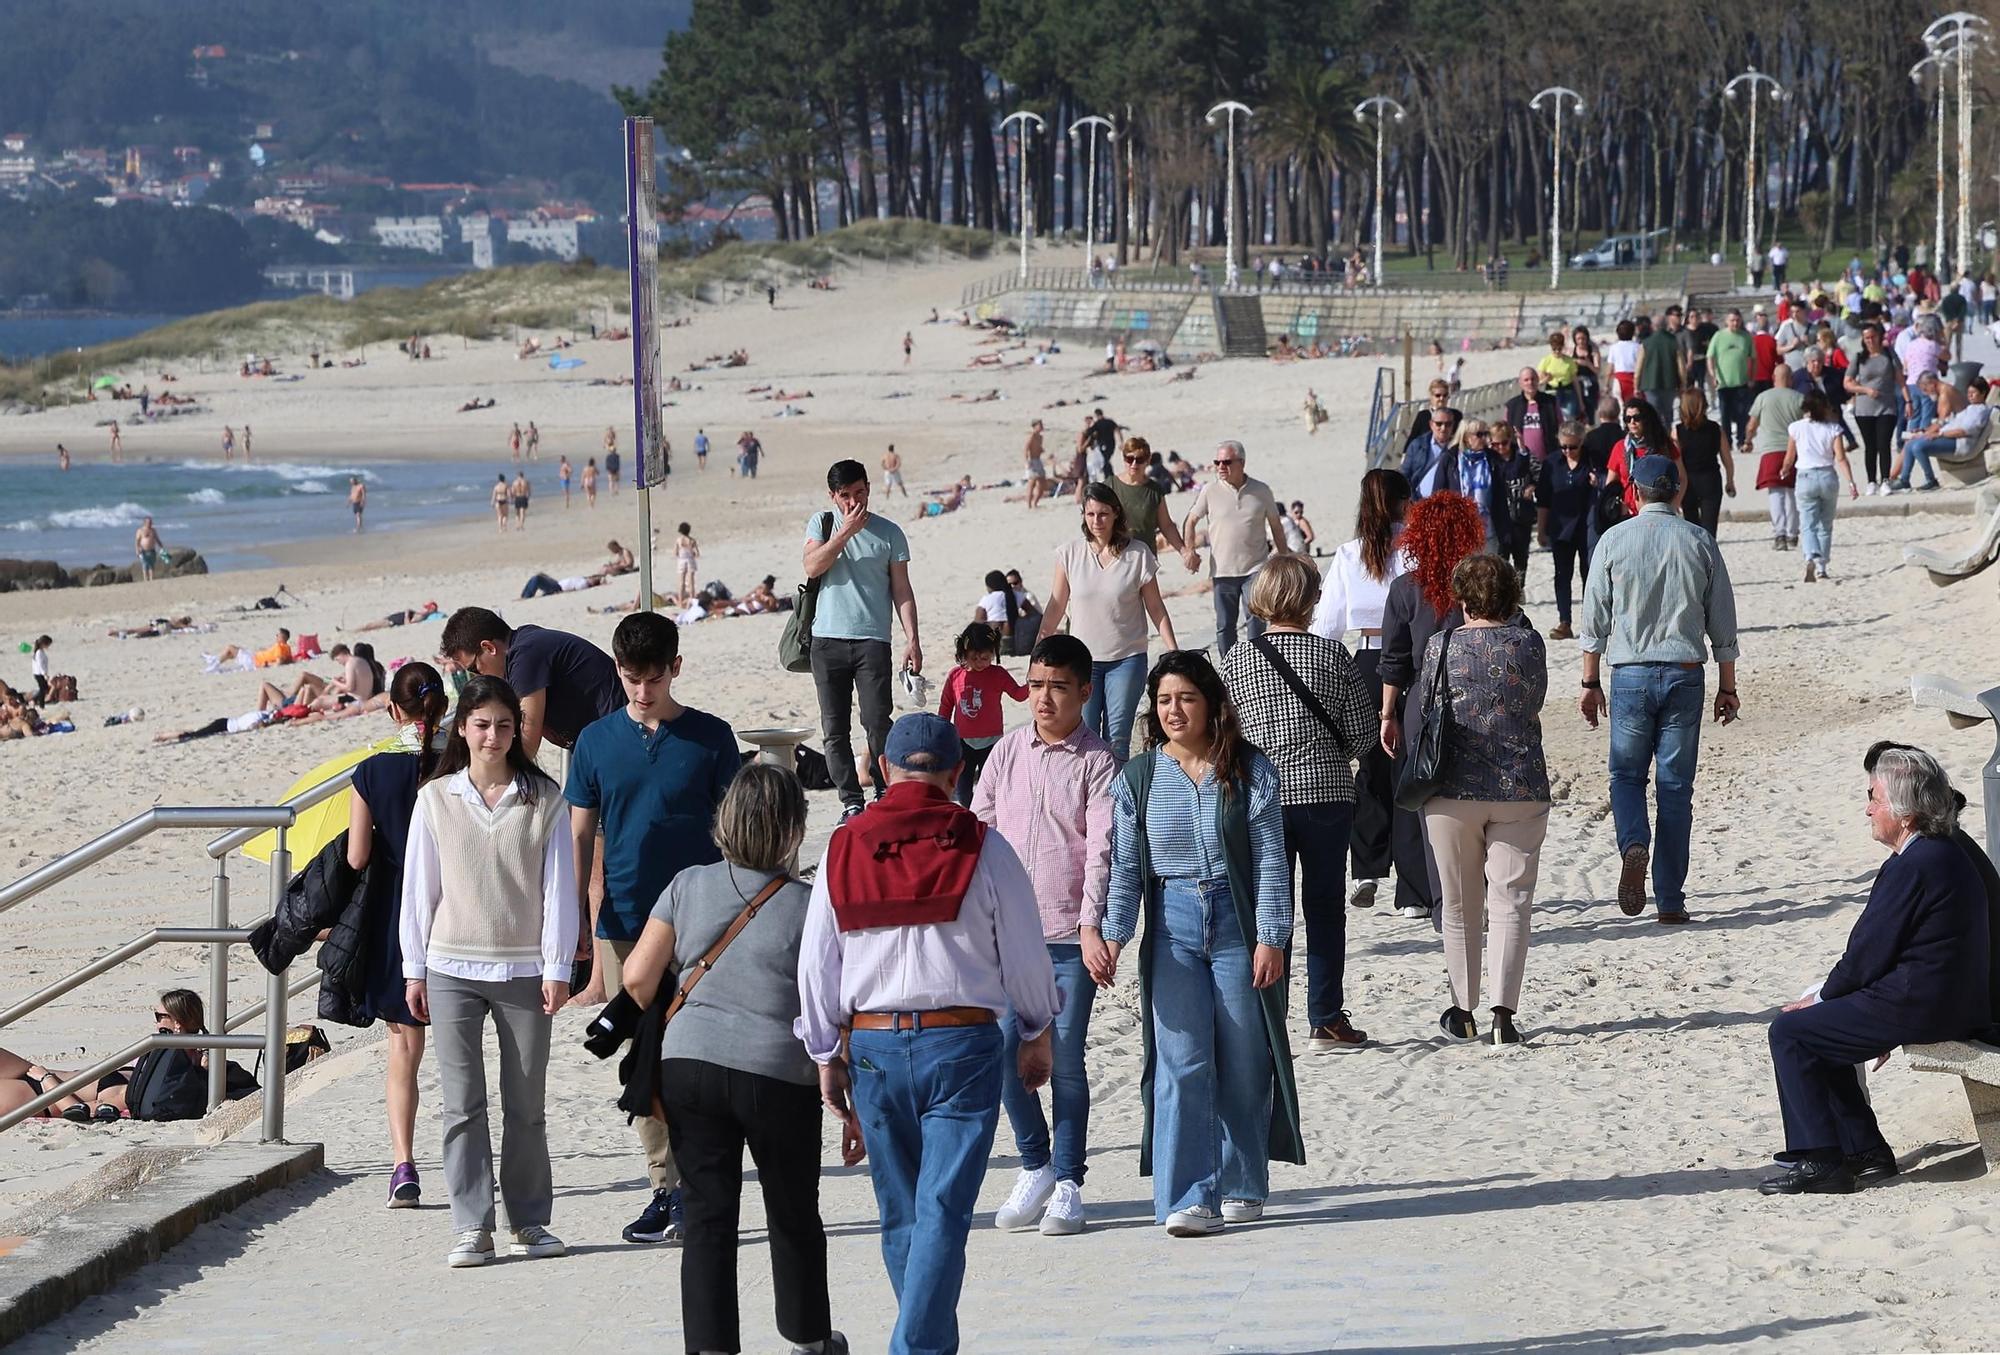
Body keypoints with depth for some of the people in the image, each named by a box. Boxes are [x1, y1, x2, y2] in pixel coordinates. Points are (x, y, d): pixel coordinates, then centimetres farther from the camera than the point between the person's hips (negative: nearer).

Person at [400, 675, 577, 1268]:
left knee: (525, 1103, 5)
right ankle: (472, 1226, 1)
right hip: (452, 970, 0)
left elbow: (557, 886, 2)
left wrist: (557, 967, -3)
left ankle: (530, 1219, 15)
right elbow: (418, 886, 7)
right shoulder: (436, 798, 4)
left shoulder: (543, 799, 2)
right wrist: (414, 969, 5)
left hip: (523, 969, 0)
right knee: (462, 1103, -2)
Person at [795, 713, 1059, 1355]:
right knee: (943, 1212, -5)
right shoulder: (982, 849, -4)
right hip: (963, 1043, -3)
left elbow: (816, 966, 6)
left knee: (900, 1215, 15)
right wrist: (1038, 1034, 19)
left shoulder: (842, 851, 3)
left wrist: (827, 1057, 16)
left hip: (872, 1044, 3)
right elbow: (1026, 954, 3)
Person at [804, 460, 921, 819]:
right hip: (827, 640, 2)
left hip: (872, 641, -2)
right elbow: (812, 567, -6)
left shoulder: (889, 533, 7)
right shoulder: (822, 523, 10)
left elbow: (902, 590, 6)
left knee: (877, 723, -10)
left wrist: (912, 640, -2)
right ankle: (851, 802, 6)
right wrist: (845, 532, -11)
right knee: (835, 729, 1)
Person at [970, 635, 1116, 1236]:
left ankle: (1068, 1183, 10)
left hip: (1071, 936, -4)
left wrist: (1092, 926, -23)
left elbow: (1102, 849, -12)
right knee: (1005, 1051, -1)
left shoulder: (1098, 762, -3)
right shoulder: (1007, 752, 10)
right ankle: (1035, 1165, 18)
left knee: (1065, 1057, -2)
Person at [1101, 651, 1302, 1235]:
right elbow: (1125, 867, 5)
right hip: (1172, 926, 1)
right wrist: (1113, 935, -6)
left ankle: (1242, 1185, 22)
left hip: (1237, 923, -1)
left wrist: (1270, 937, -8)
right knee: (1180, 1064, -7)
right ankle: (1188, 1198, -9)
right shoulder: (1137, 779, 4)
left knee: (1243, 1063, 6)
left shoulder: (1249, 771, -1)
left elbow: (1269, 859, -3)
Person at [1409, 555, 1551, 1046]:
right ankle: (1503, 1010, -11)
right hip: (1521, 788, 0)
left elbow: (1422, 714, 4)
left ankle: (1463, 1011, 17)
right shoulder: (1529, 644, -2)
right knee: (1511, 900, 0)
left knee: (1460, 906, 11)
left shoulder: (1441, 647, -4)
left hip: (1454, 789, 0)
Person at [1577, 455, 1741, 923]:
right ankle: (1670, 899, 5)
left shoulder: (1614, 541, -2)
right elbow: (1722, 621, 6)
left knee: (1626, 773, 12)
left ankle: (1634, 844, -19)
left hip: (1631, 674, -1)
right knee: (1676, 784, 5)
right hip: (1685, 674, 1)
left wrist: (1591, 681, 9)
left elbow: (1595, 618, 1)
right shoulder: (1699, 542, 2)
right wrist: (1727, 686, 13)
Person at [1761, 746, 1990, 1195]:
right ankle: (1864, 1150, 21)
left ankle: (1819, 1162, -3)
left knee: (1790, 1033, -3)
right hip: (1959, 1002, 10)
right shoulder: (1951, 855, 12)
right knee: (1819, 1030, 22)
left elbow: (1867, 956, -16)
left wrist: (1822, 996, 0)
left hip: (1920, 1007, -10)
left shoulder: (1911, 868, -20)